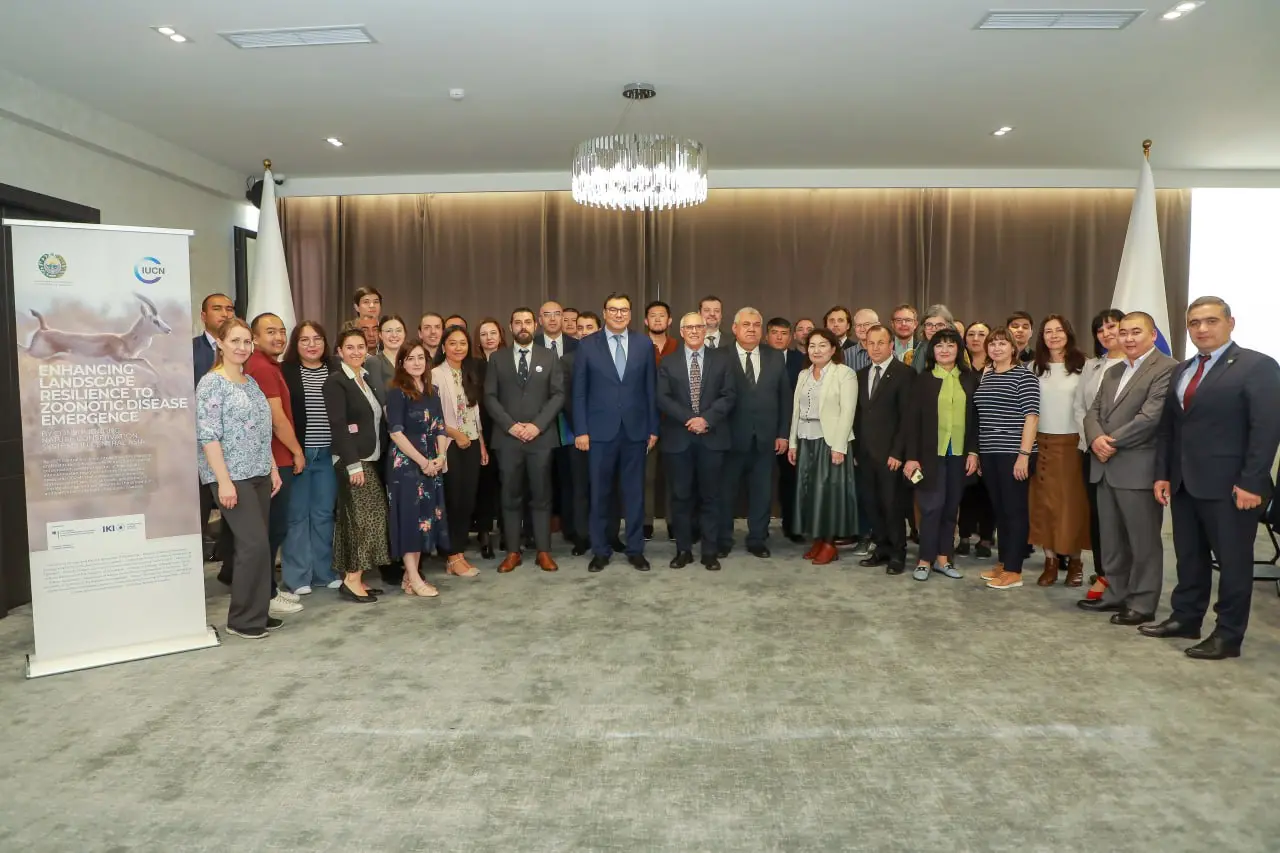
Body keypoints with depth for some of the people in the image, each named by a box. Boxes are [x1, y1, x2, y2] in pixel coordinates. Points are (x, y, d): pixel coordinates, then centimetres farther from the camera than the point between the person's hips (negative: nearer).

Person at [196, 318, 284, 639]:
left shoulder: (251, 382, 14)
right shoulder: (212, 383, -9)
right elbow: (208, 436, -15)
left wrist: (273, 469, 14)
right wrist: (224, 481, -21)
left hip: (259, 475, 8)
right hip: (232, 477, -7)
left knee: (255, 545, 10)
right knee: (255, 544, -10)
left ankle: (256, 613, 18)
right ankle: (242, 619, 2)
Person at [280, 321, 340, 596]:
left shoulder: (335, 372, 8)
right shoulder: (284, 371, -2)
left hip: (327, 455, 3)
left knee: (323, 514, 9)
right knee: (297, 515, 3)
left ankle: (323, 571, 20)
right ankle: (297, 576, 12)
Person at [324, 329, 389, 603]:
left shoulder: (367, 379, 15)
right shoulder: (336, 381, -9)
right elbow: (338, 426, -17)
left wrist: (374, 457, 9)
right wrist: (353, 464, -21)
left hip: (371, 458, 8)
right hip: (352, 460, -8)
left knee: (360, 518, 8)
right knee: (367, 517, -9)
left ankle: (354, 578, 14)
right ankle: (352, 580, -1)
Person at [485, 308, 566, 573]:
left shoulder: (549, 357, 7)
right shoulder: (498, 360, 9)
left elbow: (559, 394, 0)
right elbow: (490, 397, 3)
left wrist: (538, 425, -11)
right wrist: (510, 425, -10)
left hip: (541, 437, -1)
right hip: (507, 438, 1)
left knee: (541, 496, 3)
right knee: (511, 497, 4)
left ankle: (543, 552, 10)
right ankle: (513, 552, 12)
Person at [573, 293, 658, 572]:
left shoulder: (644, 345, 6)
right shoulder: (588, 345, 1)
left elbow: (651, 389, 7)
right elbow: (579, 391, 1)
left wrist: (653, 428, 4)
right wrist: (580, 430, -5)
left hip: (635, 430, 1)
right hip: (600, 430, -1)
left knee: (634, 492, 7)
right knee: (600, 493, 6)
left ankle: (635, 550, 18)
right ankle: (600, 551, 18)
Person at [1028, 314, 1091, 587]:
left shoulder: (1081, 365, -3)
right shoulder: (1034, 367, 6)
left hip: (1072, 442, -2)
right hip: (1041, 443, 3)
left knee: (1073, 501, 4)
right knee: (1044, 502, 4)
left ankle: (1075, 561, 14)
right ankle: (1051, 561, 11)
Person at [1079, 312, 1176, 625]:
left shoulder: (1167, 369, -8)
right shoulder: (1112, 372, 19)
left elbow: (1150, 417, -18)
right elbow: (1093, 412, 12)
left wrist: (1113, 443, -12)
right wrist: (1096, 438, -9)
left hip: (1138, 469, -8)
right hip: (1106, 468, 8)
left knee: (1143, 541, 3)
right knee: (1112, 539, 15)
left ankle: (1142, 604, 12)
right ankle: (1116, 594, 26)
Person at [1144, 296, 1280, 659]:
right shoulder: (1181, 371, 15)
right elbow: (1167, 427, 14)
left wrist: (1251, 483, -18)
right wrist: (1162, 474, 8)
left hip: (1230, 486, -7)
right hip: (1185, 484, 7)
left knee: (1233, 561, 4)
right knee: (1189, 557, 15)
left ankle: (1229, 636, 14)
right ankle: (1185, 618, 28)